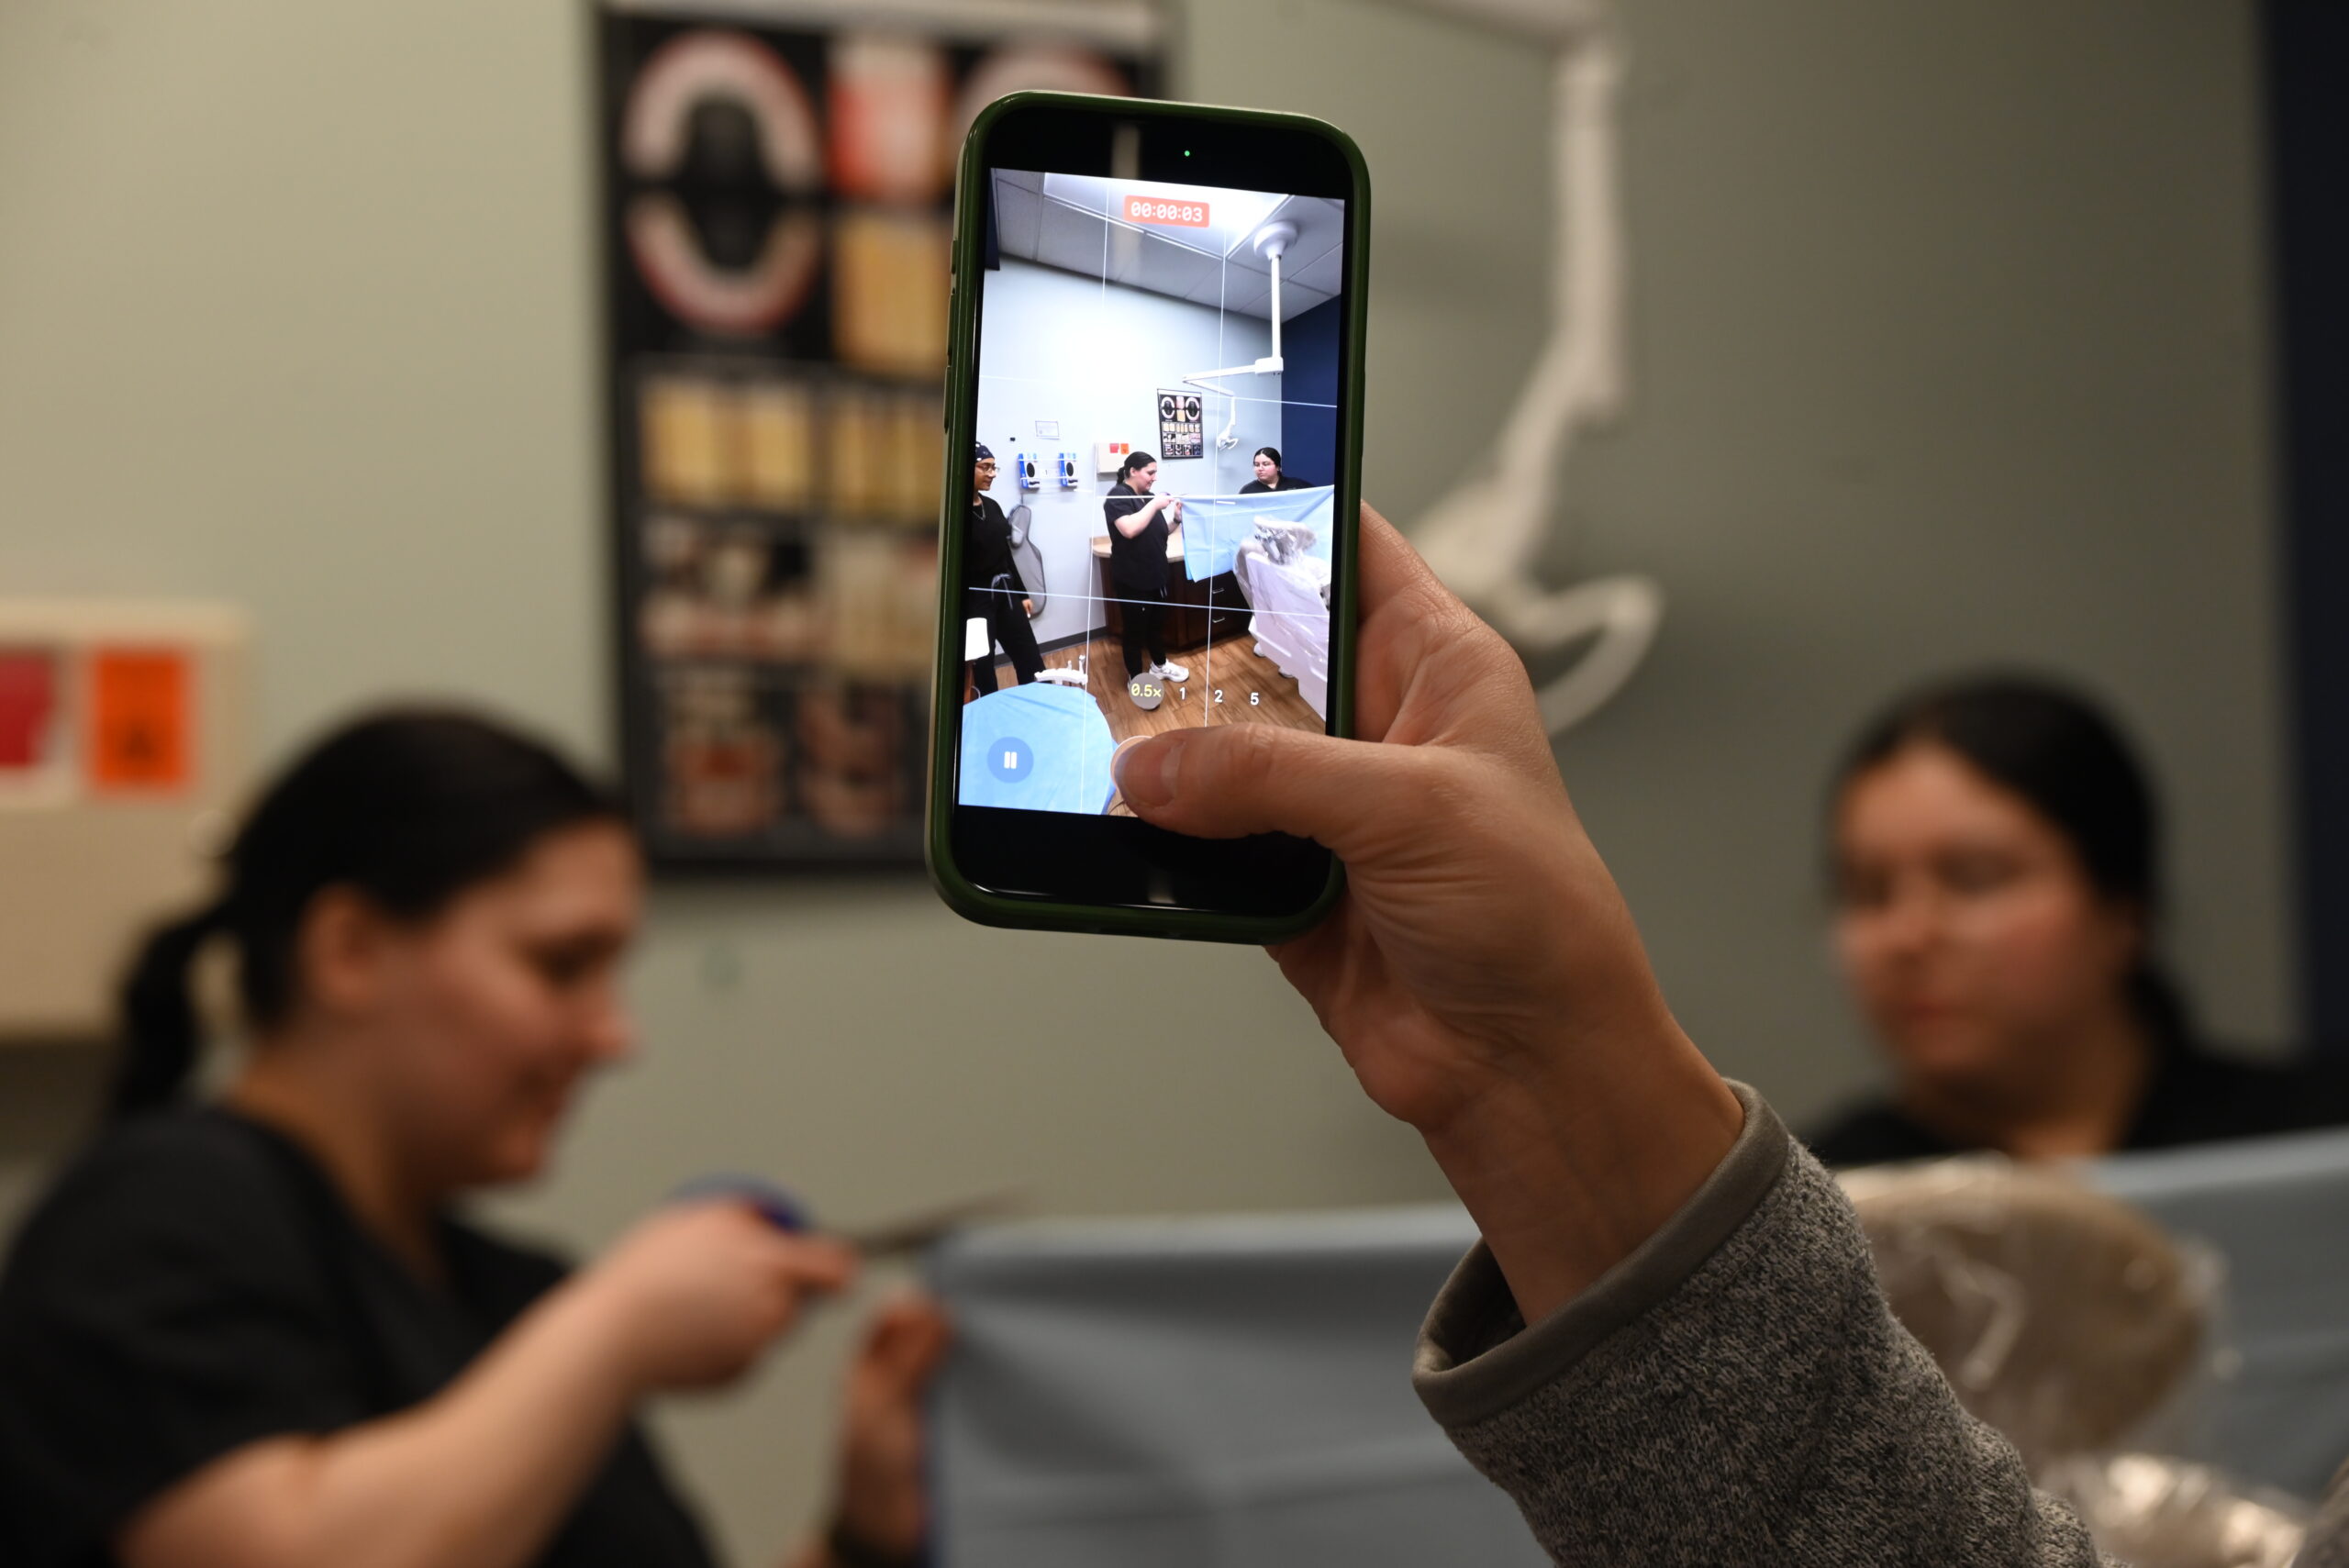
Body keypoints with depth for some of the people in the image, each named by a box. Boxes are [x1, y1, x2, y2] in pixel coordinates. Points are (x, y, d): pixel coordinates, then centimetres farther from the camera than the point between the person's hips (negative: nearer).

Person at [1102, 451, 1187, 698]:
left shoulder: (1146, 497, 10)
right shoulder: (1118, 496, -15)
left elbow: (1158, 532, 17)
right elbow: (1129, 529, -31)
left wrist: (1177, 519, -1)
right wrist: (1154, 506, -27)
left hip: (1155, 575, 8)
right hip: (1132, 579, -8)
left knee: (1157, 623, 20)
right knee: (1135, 629, 1)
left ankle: (1159, 665, 38)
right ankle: (1136, 678, 11)